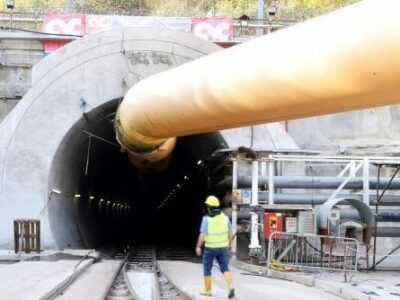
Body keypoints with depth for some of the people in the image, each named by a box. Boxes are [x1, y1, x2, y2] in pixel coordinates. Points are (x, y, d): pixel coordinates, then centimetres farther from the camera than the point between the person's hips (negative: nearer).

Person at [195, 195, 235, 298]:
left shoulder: (207, 218, -15)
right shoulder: (224, 217, -1)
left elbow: (202, 234, -18)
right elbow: (230, 233, 6)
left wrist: (198, 246, -9)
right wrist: (229, 244, 19)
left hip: (210, 248, -3)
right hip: (223, 247, 4)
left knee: (207, 269, 13)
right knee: (225, 268, 8)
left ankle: (207, 290, 20)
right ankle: (231, 287, -12)